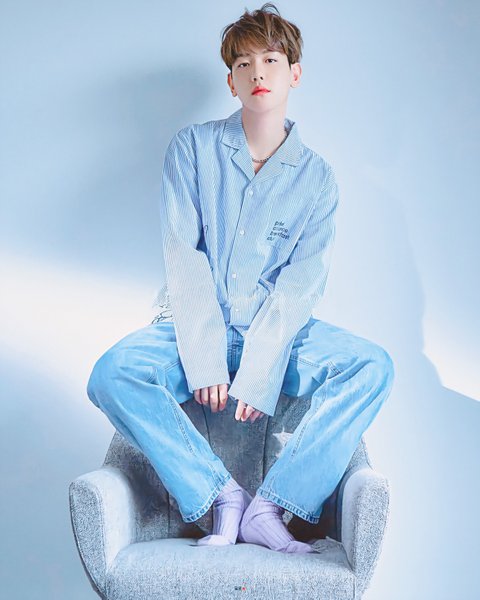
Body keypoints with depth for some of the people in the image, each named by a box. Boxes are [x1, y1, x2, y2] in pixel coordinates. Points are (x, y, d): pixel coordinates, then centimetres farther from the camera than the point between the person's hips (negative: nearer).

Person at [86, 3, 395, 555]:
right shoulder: (192, 147, 2)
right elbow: (182, 259, -7)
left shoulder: (315, 176, 4)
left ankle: (270, 505, -21)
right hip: (194, 327, -1)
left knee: (373, 366, -24)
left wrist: (257, 375, -18)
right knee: (112, 373, -29)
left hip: (276, 333, 1)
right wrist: (205, 362, -17)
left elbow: (301, 285, -5)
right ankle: (222, 494, -16)